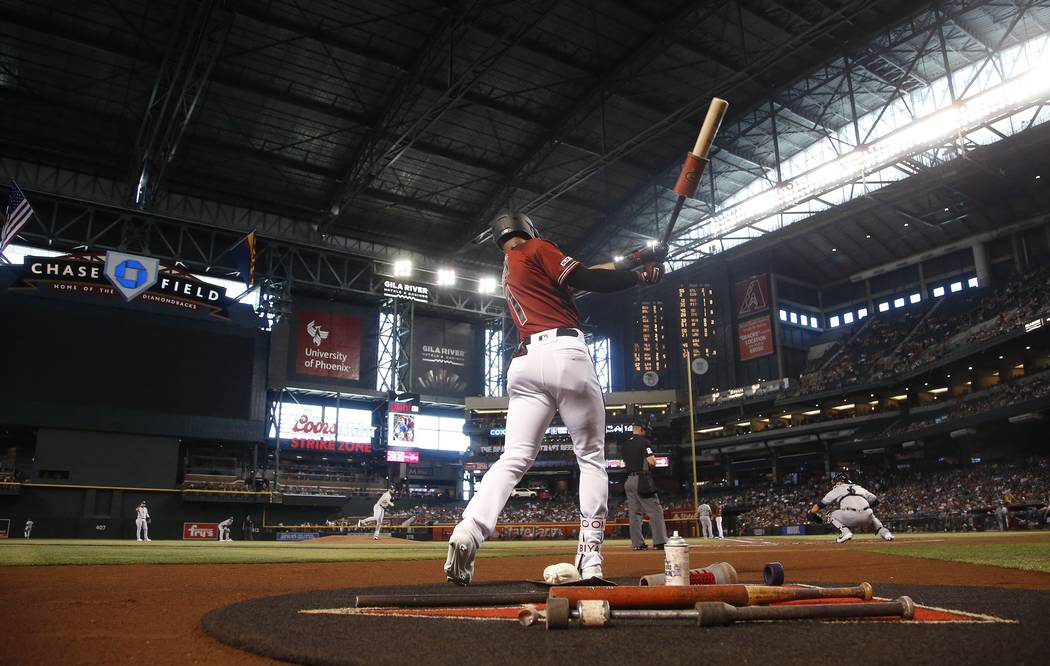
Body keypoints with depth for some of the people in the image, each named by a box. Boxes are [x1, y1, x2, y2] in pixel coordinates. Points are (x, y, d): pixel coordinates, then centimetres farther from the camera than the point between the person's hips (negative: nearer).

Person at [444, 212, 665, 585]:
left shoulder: (508, 273, 30)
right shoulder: (536, 249, 8)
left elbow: (570, 279, 29)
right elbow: (587, 281, -5)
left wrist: (632, 259, 29)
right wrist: (639, 276, 7)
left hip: (525, 364, 6)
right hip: (565, 355, -6)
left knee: (513, 459, -2)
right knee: (591, 458, 3)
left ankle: (467, 534, -23)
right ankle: (590, 561, -1)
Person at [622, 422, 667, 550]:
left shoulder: (625, 444, 15)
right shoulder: (643, 442, -8)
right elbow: (652, 461, -15)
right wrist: (652, 461, 6)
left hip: (628, 480, 8)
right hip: (642, 480, -8)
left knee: (634, 512, 8)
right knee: (655, 511, -6)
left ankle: (638, 543, 7)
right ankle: (660, 542, -12)